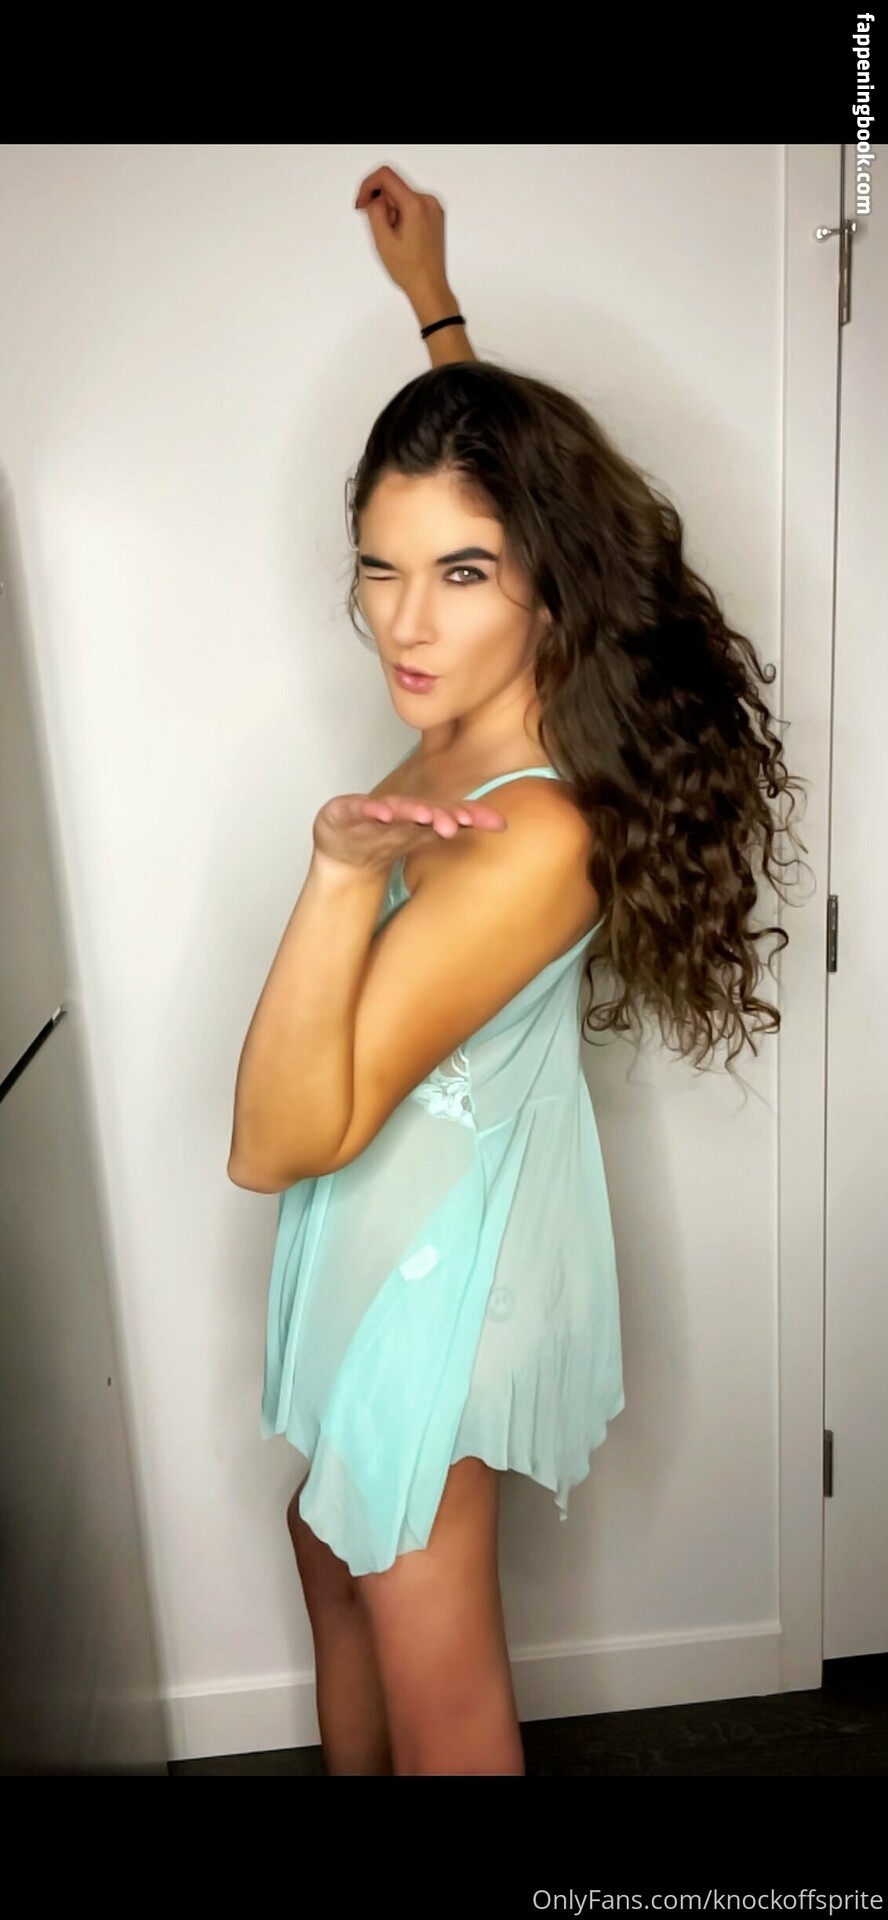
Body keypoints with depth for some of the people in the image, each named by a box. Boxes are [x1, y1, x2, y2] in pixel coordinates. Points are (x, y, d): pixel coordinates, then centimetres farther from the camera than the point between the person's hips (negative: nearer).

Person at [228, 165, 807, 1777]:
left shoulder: (534, 841, -34)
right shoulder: (486, 721, -9)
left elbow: (279, 1142, -32)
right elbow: (478, 450, 14)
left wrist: (344, 869, -43)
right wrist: (430, 300, 25)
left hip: (437, 1254, -9)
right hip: (390, 1220, 9)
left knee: (430, 1660, 14)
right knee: (332, 1543, 29)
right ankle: (349, 1767, 56)